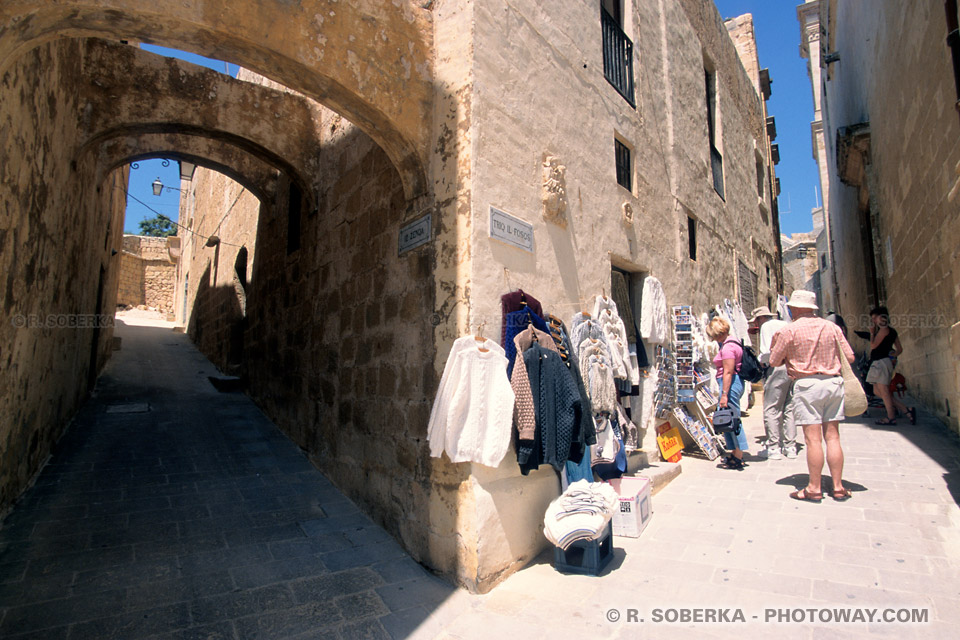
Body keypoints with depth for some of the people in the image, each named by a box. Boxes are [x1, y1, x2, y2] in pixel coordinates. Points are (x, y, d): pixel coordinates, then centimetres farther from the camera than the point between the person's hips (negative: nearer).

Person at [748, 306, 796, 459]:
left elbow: (767, 351, -14)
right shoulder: (785, 324, 22)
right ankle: (790, 447, 17)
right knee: (788, 408, 13)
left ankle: (774, 448, -3)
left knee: (771, 409, -3)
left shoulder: (767, 326, -2)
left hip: (777, 368, -8)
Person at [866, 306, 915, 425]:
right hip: (880, 363, 10)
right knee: (877, 391, 12)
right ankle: (906, 410, 11)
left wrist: (872, 333, -3)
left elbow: (873, 345, -14)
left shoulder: (884, 329, -10)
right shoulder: (891, 331, 20)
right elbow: (899, 349, 22)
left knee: (883, 391, -4)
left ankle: (891, 418, 2)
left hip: (881, 362, -10)